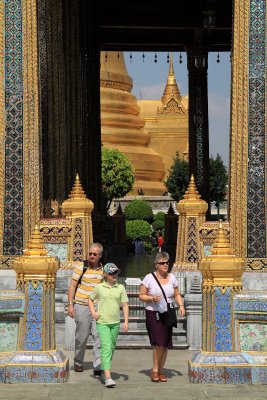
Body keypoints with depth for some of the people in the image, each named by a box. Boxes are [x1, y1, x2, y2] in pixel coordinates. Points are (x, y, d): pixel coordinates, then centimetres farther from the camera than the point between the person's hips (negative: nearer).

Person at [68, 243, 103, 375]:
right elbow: (72, 286, -3)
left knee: (98, 335, -8)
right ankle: (78, 363, 24)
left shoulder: (102, 269, 8)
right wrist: (70, 304, -9)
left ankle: (98, 366, -9)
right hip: (82, 306, -3)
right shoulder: (81, 267, -4)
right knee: (81, 336, 5)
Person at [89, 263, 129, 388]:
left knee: (112, 347, 13)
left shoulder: (120, 288, 2)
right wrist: (93, 312, 1)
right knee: (106, 346, -14)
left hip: (115, 322, 3)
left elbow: (125, 305, 3)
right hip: (102, 322, -3)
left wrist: (126, 321, -3)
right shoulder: (99, 287, -1)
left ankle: (104, 368, 34)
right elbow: (91, 299, 15)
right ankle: (107, 377, -22)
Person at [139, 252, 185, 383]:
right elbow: (141, 296, -1)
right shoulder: (149, 278, -3)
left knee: (166, 344, 4)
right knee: (159, 342, -15)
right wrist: (152, 298, -18)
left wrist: (181, 305, 0)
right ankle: (154, 370, 3)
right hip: (153, 314, -4)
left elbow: (176, 295, 17)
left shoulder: (172, 277, 10)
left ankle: (161, 371, 17)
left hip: (168, 314, 4)